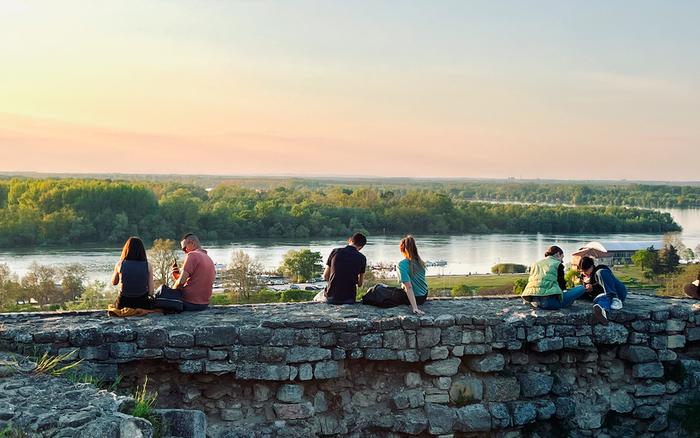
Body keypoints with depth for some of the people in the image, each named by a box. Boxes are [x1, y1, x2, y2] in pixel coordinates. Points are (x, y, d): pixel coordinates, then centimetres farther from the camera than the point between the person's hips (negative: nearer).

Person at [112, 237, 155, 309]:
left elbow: (114, 282, 13)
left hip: (123, 304, 0)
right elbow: (151, 291, -7)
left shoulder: (120, 264, -6)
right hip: (142, 304, 0)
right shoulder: (148, 266, -8)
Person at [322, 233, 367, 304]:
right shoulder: (362, 258, -1)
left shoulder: (335, 252, 1)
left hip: (331, 297, 0)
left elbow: (325, 276, 7)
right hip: (349, 299, 0)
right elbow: (360, 283, 6)